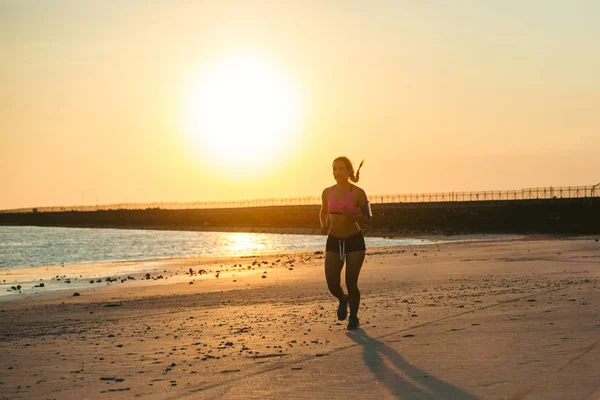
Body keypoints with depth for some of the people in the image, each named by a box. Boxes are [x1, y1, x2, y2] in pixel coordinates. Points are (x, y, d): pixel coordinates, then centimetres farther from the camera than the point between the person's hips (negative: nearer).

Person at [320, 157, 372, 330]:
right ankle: (342, 300, 29)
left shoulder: (358, 193, -10)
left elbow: (367, 218, -4)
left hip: (355, 241, -3)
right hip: (333, 241, 3)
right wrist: (323, 226, -2)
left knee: (351, 283, -3)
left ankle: (353, 318, 22)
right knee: (332, 284, -7)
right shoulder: (327, 192, 1)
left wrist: (352, 215, -24)